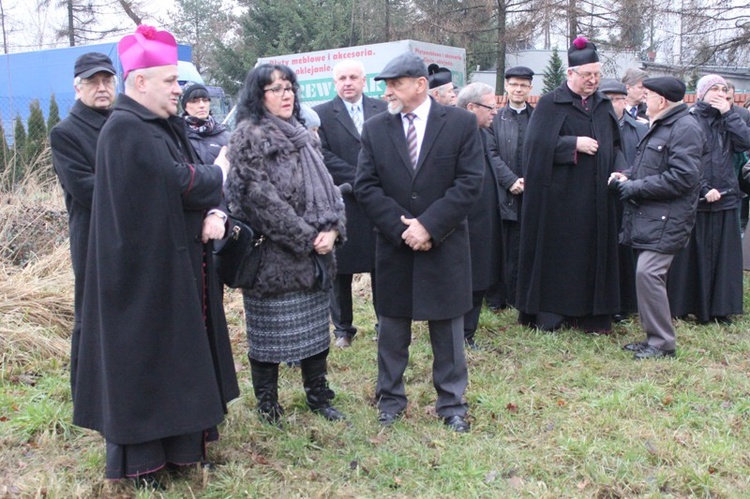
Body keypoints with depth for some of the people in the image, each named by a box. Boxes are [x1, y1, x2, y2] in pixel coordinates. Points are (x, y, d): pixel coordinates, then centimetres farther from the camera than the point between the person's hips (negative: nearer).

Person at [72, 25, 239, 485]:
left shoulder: (167, 126, 11)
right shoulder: (127, 131, -17)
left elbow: (198, 182, 8)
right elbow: (183, 183, -23)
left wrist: (215, 214, -12)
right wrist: (218, 172, -4)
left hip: (179, 261, 9)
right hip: (147, 269, -9)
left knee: (179, 351, 16)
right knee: (145, 356, 2)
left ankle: (180, 441, 32)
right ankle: (140, 457, 18)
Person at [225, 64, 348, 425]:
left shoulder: (303, 136, 13)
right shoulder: (249, 137, -9)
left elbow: (325, 186, 12)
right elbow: (262, 199, -17)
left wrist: (332, 229, -6)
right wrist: (306, 239, -16)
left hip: (315, 253, 7)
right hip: (273, 255, -7)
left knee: (315, 327, 14)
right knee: (269, 332, 4)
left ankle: (318, 396, 28)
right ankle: (267, 405, 20)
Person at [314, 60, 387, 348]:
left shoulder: (383, 110, 7)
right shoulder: (321, 114, 1)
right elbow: (324, 156, -8)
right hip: (341, 205, -1)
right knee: (341, 269, 8)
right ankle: (343, 328, 22)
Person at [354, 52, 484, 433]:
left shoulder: (461, 123, -3)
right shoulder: (374, 128, 3)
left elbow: (470, 183, -9)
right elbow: (366, 187, -2)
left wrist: (429, 226, -17)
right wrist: (401, 226, -13)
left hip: (445, 245, -1)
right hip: (393, 245, 2)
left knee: (448, 329, 9)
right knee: (392, 327, 12)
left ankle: (451, 402, 25)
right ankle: (390, 398, 28)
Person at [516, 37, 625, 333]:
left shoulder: (604, 106, 13)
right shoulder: (550, 104, -4)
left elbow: (615, 145, 16)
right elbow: (537, 143, -14)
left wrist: (619, 171, -2)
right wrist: (575, 144, -17)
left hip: (595, 197, 6)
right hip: (559, 195, -5)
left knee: (592, 252, 8)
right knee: (555, 253, 0)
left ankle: (589, 314, 16)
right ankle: (549, 313, 9)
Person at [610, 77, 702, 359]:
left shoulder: (685, 128, -12)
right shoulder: (659, 127, 20)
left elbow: (682, 177, -21)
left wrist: (635, 187, -16)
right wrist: (627, 176, 8)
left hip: (665, 219, -10)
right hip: (648, 216, 10)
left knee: (648, 273, -15)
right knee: (647, 275, 11)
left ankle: (662, 343, -5)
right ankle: (653, 337, 20)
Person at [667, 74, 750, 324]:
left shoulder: (728, 119, 13)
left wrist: (729, 114, -6)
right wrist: (704, 190, -15)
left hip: (726, 199, 5)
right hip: (695, 201, -5)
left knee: (723, 256, 8)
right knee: (693, 255, 0)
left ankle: (719, 307, 17)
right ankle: (686, 306, 10)